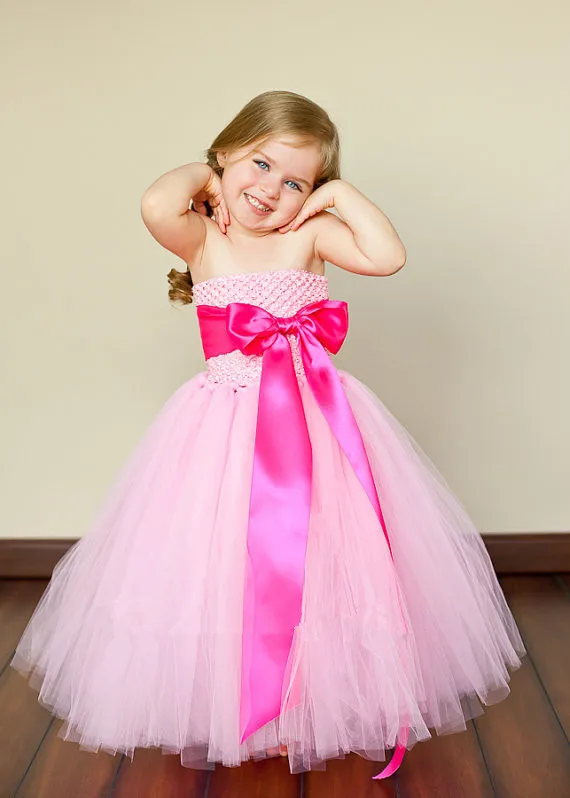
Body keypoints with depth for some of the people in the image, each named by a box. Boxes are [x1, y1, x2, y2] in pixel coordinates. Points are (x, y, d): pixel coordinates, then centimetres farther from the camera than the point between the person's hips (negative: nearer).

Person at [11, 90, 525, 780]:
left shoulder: (309, 233, 2)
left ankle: (330, 695, 32)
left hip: (317, 417, 2)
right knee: (224, 563, 5)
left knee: (322, 557, 8)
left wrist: (341, 194, -4)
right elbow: (157, 205, -23)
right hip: (227, 429, -1)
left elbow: (388, 256, -12)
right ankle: (224, 703, 30)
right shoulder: (202, 237, -1)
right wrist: (200, 174, -4)